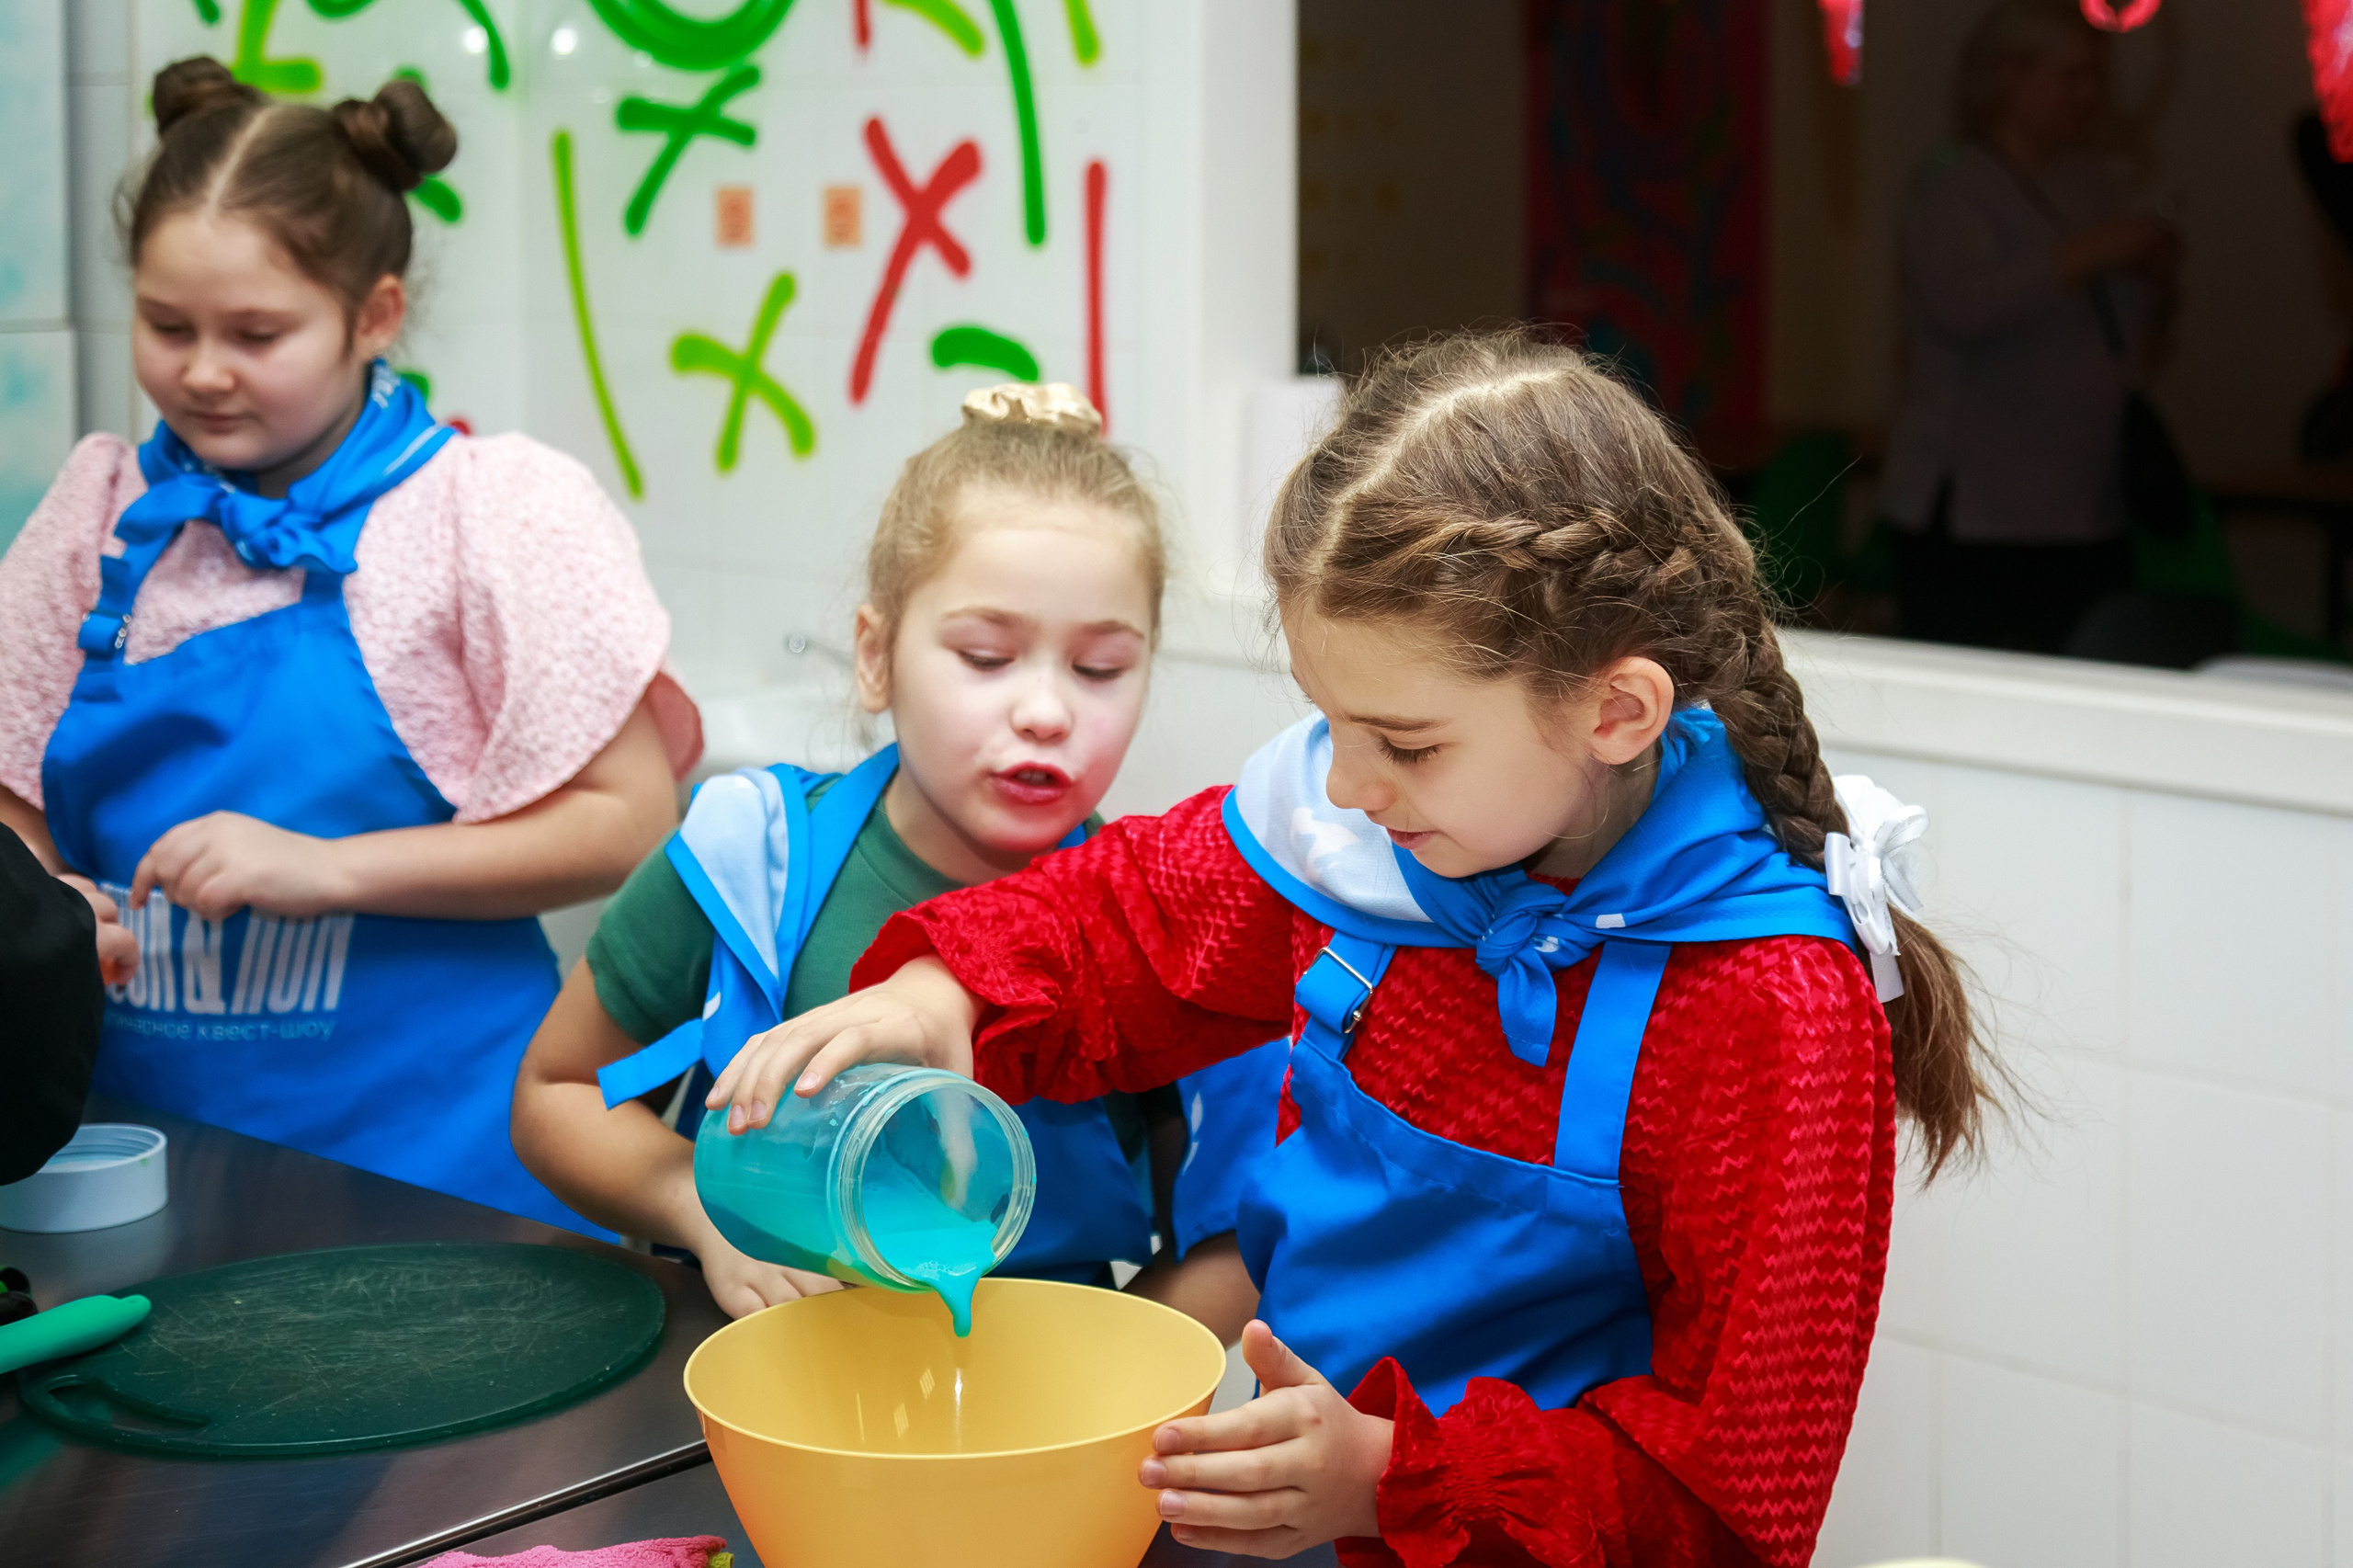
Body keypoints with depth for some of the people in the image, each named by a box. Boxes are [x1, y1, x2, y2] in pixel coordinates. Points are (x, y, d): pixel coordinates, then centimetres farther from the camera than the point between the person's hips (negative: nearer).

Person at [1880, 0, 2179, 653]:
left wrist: (2153, 277, 5)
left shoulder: (2088, 183, 17)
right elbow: (1961, 306, -24)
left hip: (2089, 513, 7)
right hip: (1974, 517, -7)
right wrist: (2085, 257, -23)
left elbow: (2121, 334, 26)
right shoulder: (1952, 188, -5)